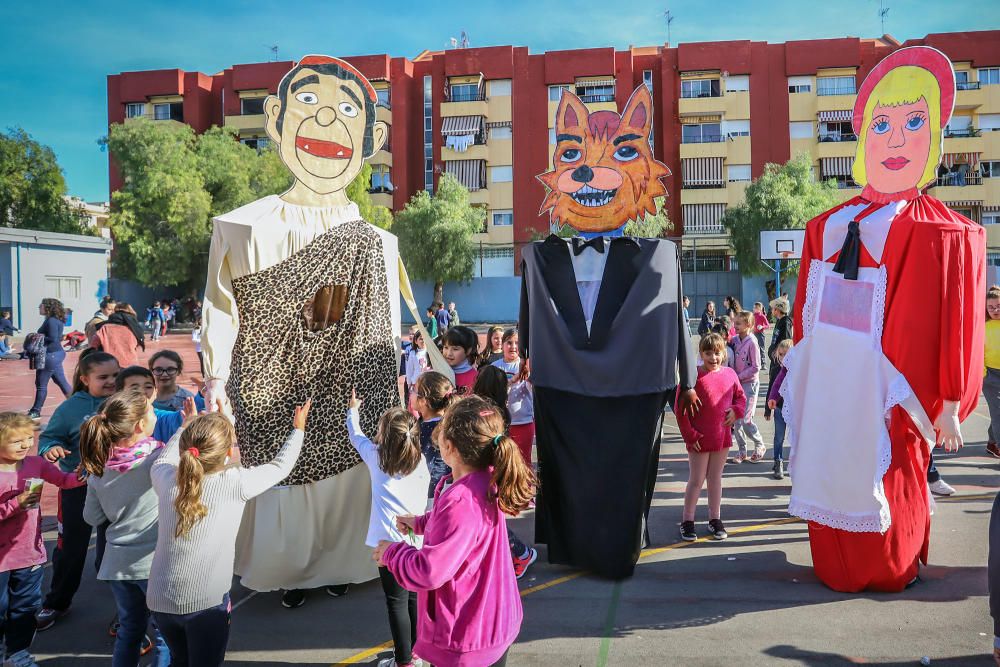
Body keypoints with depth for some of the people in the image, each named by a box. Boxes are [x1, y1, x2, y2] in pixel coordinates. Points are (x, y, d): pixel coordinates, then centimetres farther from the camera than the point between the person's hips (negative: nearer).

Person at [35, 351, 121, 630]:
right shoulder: (71, 408, -11)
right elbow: (48, 436, -6)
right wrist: (50, 449, -26)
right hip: (78, 486, -1)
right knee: (71, 546, 9)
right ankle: (56, 603, 29)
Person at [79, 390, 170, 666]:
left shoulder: (100, 466, -1)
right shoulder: (159, 459, -19)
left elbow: (92, 517, 7)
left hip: (117, 563, 6)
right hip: (155, 562, -5)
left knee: (129, 629, 24)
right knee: (166, 635, 9)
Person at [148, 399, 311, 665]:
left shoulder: (167, 480, -5)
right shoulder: (236, 483, -13)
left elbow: (163, 460, 21)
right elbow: (280, 466, 4)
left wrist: (186, 426, 34)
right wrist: (298, 429, 20)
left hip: (160, 600, 5)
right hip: (206, 603, -4)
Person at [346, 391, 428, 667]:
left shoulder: (376, 457, -4)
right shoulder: (421, 461, 1)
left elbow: (356, 435, 14)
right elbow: (424, 500, 9)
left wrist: (352, 410, 31)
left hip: (391, 543, -4)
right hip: (418, 540, 4)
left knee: (397, 603, 6)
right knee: (414, 598, 17)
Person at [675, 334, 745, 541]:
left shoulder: (730, 374, 3)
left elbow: (741, 397, 17)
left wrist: (736, 411, -5)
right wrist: (689, 435, -13)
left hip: (722, 437, 4)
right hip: (699, 439, -4)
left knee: (715, 478, 15)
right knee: (696, 480, 3)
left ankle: (715, 519, 26)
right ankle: (687, 521, 15)